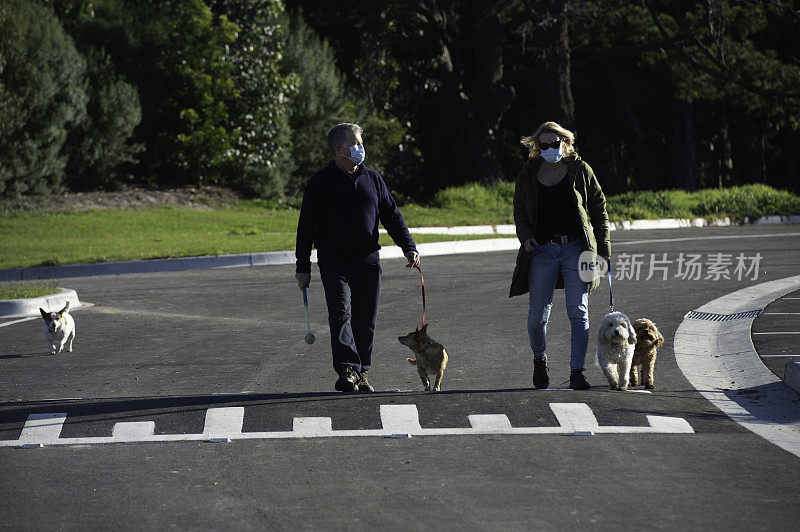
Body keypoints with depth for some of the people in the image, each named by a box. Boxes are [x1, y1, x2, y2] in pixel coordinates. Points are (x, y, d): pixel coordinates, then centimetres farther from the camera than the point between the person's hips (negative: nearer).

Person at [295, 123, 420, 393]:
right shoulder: (321, 182, 1)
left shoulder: (372, 179, 13)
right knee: (341, 315, -16)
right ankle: (347, 372, -24)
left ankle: (361, 373, 13)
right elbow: (306, 225, 2)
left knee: (366, 320, 5)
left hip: (368, 261, 4)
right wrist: (303, 267, -1)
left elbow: (392, 216, 16)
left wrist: (408, 246, 3)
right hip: (334, 263, -4)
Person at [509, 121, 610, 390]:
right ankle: (539, 358, 28)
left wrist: (603, 247, 4)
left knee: (578, 312, -9)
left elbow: (598, 208, 9)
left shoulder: (579, 170, 4)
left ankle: (577, 372, -5)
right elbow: (520, 214, 14)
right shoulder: (528, 175, 7)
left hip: (576, 249, -1)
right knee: (537, 315, -1)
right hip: (543, 250, 1)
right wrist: (525, 237, -7)